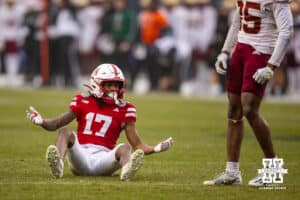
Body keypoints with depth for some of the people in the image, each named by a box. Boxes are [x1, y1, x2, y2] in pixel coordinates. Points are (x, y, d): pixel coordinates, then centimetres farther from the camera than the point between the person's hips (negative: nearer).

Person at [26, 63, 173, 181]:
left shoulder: (124, 110, 8)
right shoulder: (83, 102, 11)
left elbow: (137, 144, 5)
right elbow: (57, 123, 6)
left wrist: (154, 149, -14)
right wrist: (40, 122, -14)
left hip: (104, 157, 0)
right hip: (81, 156, 0)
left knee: (125, 148, -27)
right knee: (65, 132, -23)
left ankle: (127, 170, -66)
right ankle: (57, 165, -56)